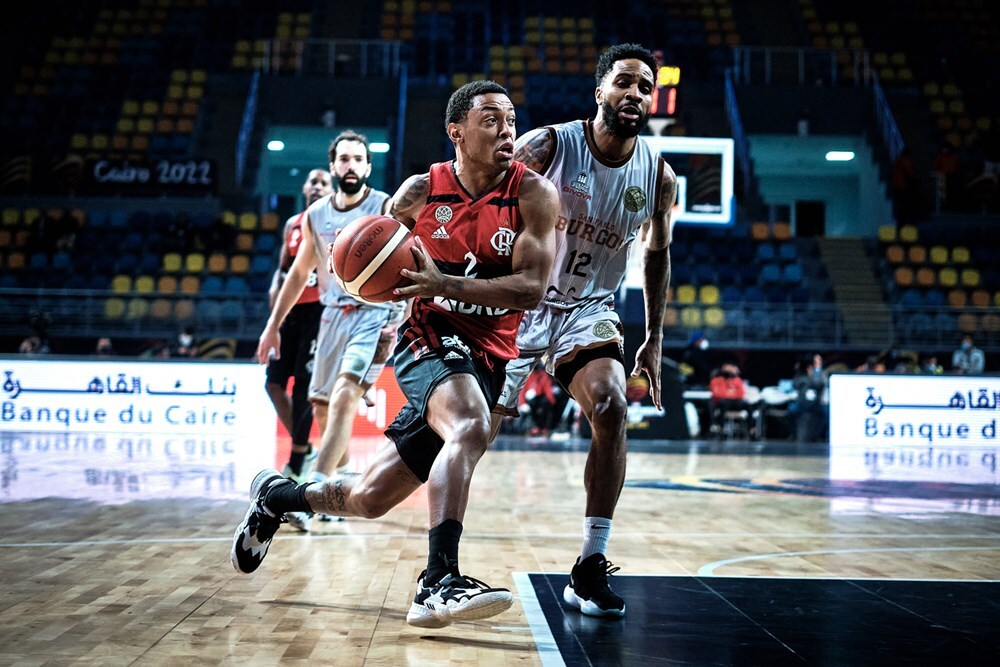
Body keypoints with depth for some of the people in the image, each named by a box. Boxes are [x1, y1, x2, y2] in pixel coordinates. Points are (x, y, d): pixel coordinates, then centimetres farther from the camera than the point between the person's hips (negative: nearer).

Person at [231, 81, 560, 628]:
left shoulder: (533, 194, -8)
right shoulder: (421, 191, -2)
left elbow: (530, 289, -19)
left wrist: (441, 282, -30)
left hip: (487, 357, 1)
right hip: (429, 337, -1)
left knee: (368, 498, 7)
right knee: (470, 427, -36)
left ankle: (275, 495, 36)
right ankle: (438, 582, -37)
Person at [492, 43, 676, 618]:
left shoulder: (658, 175, -3)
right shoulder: (549, 146, -15)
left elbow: (658, 256, 12)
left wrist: (655, 341, 11)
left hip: (590, 310, 2)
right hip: (521, 302, -2)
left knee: (611, 408, -22)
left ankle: (590, 570, -15)